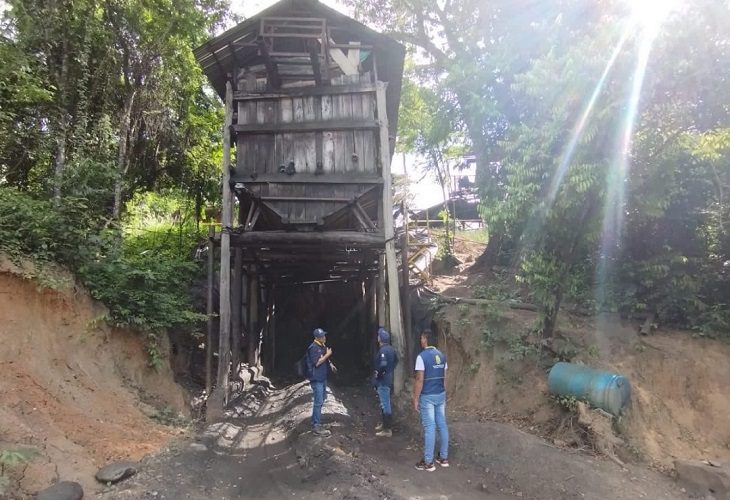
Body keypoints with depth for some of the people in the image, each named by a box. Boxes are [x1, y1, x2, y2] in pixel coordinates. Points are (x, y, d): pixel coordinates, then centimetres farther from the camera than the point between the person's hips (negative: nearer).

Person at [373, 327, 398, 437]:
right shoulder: (391, 349, 9)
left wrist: (377, 375, -16)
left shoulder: (383, 350, -21)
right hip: (388, 379, 10)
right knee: (385, 403, 20)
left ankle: (387, 429, 1)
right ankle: (385, 424, 32)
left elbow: (383, 365, -31)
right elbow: (396, 360, 23)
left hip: (383, 381, -10)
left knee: (385, 404, -4)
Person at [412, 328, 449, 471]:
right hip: (440, 395, 7)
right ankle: (444, 458, 21)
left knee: (429, 428, -2)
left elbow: (420, 380, -16)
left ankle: (428, 462, 5)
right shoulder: (442, 356, 5)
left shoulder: (422, 357, -15)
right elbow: (444, 378, 10)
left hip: (427, 397, -7)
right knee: (442, 425, 12)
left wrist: (415, 399, -9)